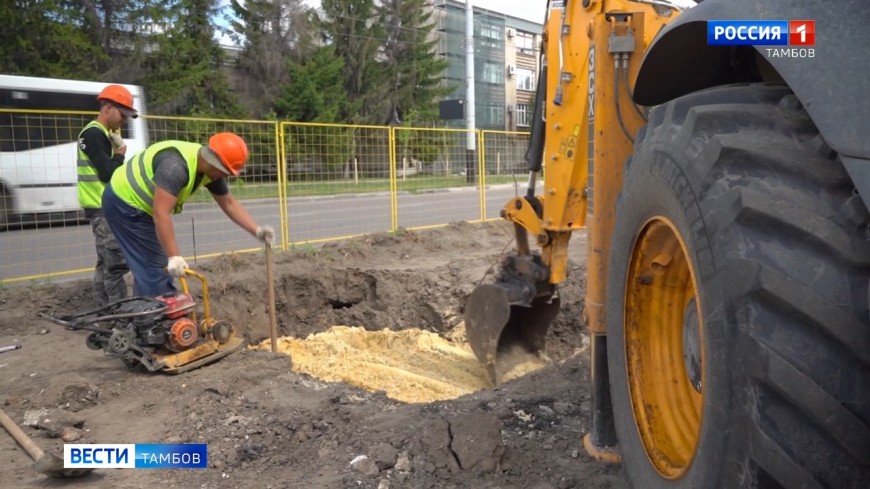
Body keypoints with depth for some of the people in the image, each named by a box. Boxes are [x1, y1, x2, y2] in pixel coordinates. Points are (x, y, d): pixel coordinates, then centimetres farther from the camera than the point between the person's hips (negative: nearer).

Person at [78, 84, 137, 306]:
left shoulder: (102, 134, 18)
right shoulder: (94, 134, -14)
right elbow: (107, 173, -20)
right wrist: (121, 153, -6)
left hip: (105, 207, 11)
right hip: (104, 208, -11)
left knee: (106, 263, 12)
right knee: (117, 262, -11)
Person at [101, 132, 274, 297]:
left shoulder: (211, 168, -6)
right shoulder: (176, 166, -35)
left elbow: (229, 203, 0)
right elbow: (161, 213, -38)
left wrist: (257, 230, -10)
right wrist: (174, 256, -39)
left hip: (140, 204, 10)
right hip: (124, 202, -10)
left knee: (148, 267, 16)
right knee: (155, 268, -9)